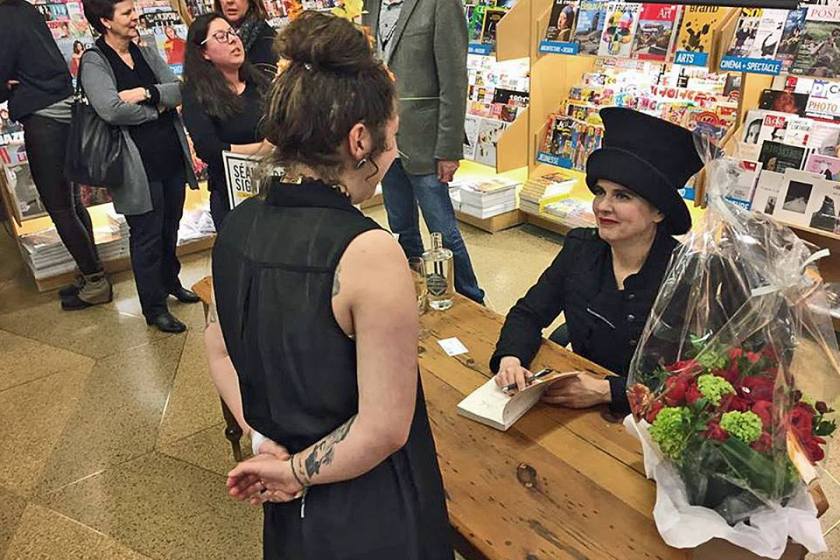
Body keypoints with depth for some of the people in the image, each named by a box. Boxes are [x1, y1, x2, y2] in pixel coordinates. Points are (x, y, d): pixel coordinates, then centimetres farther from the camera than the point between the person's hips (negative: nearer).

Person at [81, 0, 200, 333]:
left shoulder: (146, 53, 10)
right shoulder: (93, 62, -8)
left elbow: (180, 89, -2)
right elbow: (110, 109, -23)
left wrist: (146, 93, -18)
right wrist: (158, 108, -12)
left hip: (172, 156, 6)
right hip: (139, 165, -6)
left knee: (170, 227, 20)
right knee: (147, 236, 4)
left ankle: (170, 281, 42)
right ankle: (154, 307, 18)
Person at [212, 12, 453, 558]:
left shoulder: (237, 226, -8)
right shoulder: (369, 253, -30)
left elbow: (221, 352, 4)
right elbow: (383, 429, -26)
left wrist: (265, 443, 2)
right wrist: (297, 471, -12)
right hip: (368, 513, -5)